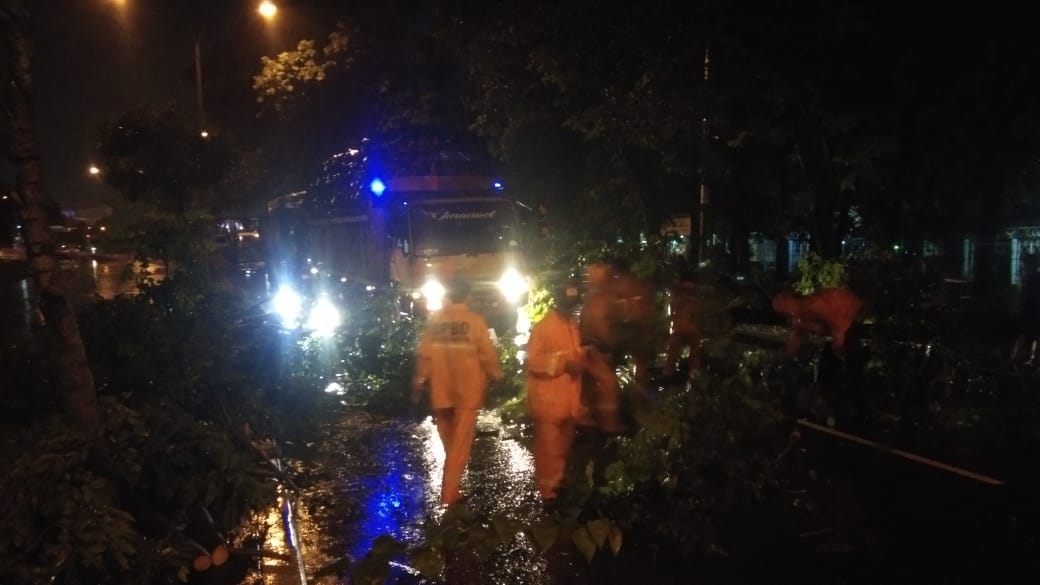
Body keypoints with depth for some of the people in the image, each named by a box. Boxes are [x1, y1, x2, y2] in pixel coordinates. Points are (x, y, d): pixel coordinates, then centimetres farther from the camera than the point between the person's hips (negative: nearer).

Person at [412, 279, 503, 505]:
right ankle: (449, 492, 4)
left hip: (441, 389, 3)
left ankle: (451, 484, 36)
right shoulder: (475, 321, -10)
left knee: (449, 441, 20)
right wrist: (496, 377, 9)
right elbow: (487, 354, -7)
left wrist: (418, 383, 10)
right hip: (468, 390, -3)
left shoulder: (433, 320, -3)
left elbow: (423, 354, 0)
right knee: (460, 442, 5)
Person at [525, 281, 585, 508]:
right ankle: (548, 492, 12)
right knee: (548, 448, 0)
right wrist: (563, 363, -21)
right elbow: (532, 362, -17)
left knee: (563, 446, 19)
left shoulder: (574, 325, 10)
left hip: (568, 398, 7)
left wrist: (580, 359, 2)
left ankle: (558, 487, 34)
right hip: (548, 400, -7)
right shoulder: (542, 327, -13)